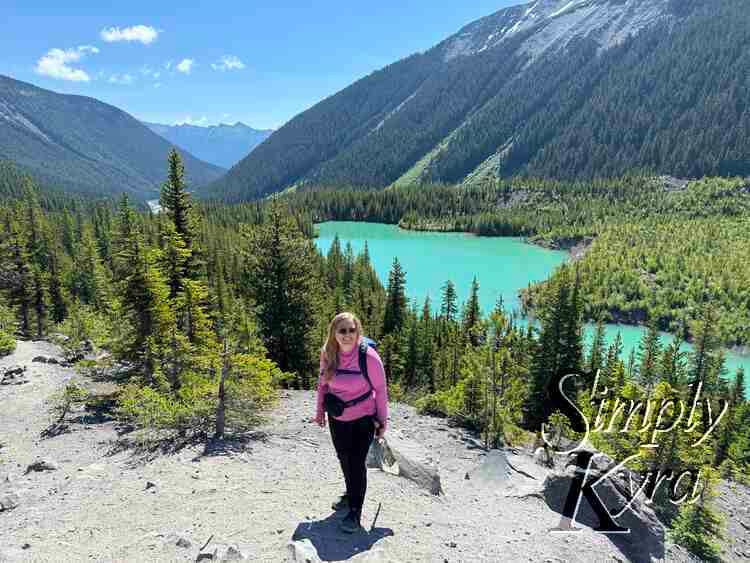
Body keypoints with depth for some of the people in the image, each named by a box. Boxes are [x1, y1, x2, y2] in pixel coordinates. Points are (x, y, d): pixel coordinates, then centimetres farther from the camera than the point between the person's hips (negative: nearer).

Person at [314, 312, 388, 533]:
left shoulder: (368, 356, -23)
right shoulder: (328, 354, -11)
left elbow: (380, 389, -13)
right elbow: (323, 384, 5)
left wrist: (382, 421, -8)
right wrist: (320, 411, 8)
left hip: (363, 419, -5)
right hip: (337, 419, 5)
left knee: (357, 463, -4)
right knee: (344, 459, 21)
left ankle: (355, 511, 15)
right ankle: (351, 494, 46)